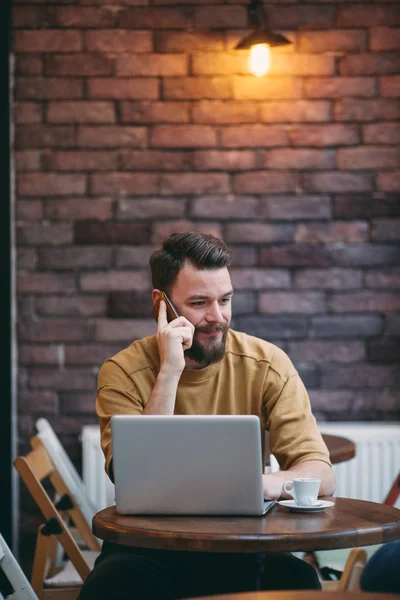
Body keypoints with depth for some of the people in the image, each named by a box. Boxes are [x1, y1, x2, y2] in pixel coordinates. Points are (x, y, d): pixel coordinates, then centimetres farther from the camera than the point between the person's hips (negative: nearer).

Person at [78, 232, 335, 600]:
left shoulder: (266, 364, -4)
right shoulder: (123, 372, -7)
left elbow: (321, 475, -9)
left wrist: (264, 483, -31)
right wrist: (169, 373, -23)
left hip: (241, 547, 1)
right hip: (151, 548, -1)